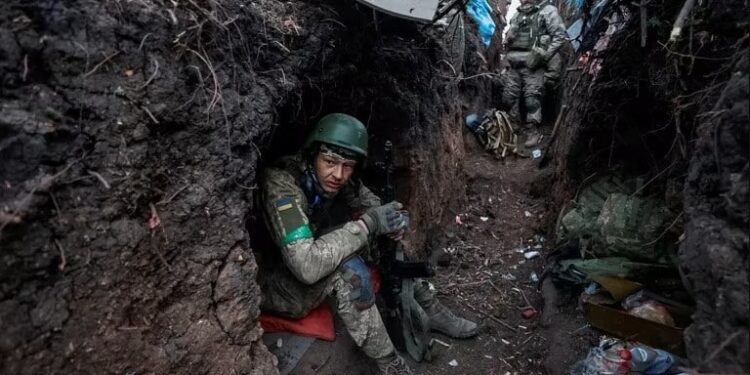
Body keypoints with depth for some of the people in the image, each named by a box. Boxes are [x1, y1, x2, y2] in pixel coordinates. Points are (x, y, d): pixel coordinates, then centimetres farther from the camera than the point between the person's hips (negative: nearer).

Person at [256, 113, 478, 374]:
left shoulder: (339, 179, -11)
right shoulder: (281, 184, -31)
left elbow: (373, 206, 4)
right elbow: (307, 266, -40)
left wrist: (390, 219, -19)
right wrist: (368, 224, -34)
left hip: (320, 267, 7)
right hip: (273, 284, -7)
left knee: (387, 232, -3)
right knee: (349, 270, -34)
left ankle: (431, 312, 8)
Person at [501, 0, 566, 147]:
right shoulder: (517, 15, 20)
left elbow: (560, 35, -6)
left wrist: (542, 56, -14)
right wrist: (506, 59, 11)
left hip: (532, 65, -6)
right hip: (514, 64, 6)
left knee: (532, 98, -9)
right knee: (508, 97, 5)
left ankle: (533, 131, -1)